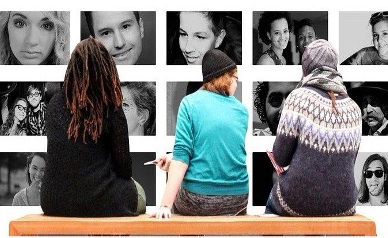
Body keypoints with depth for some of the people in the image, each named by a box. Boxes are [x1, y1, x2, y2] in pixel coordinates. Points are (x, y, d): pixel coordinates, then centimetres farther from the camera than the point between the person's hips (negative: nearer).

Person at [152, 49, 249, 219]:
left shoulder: (190, 103, -4)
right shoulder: (242, 111, 7)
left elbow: (182, 154, -13)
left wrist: (166, 205, -17)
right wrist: (172, 163, 19)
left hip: (197, 200, -3)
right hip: (238, 201, 3)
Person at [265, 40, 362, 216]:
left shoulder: (299, 97, -13)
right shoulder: (354, 108, 0)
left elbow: (280, 157, -11)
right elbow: (350, 160, 11)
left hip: (298, 202, -4)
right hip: (343, 204, 4)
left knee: (272, 202, 31)